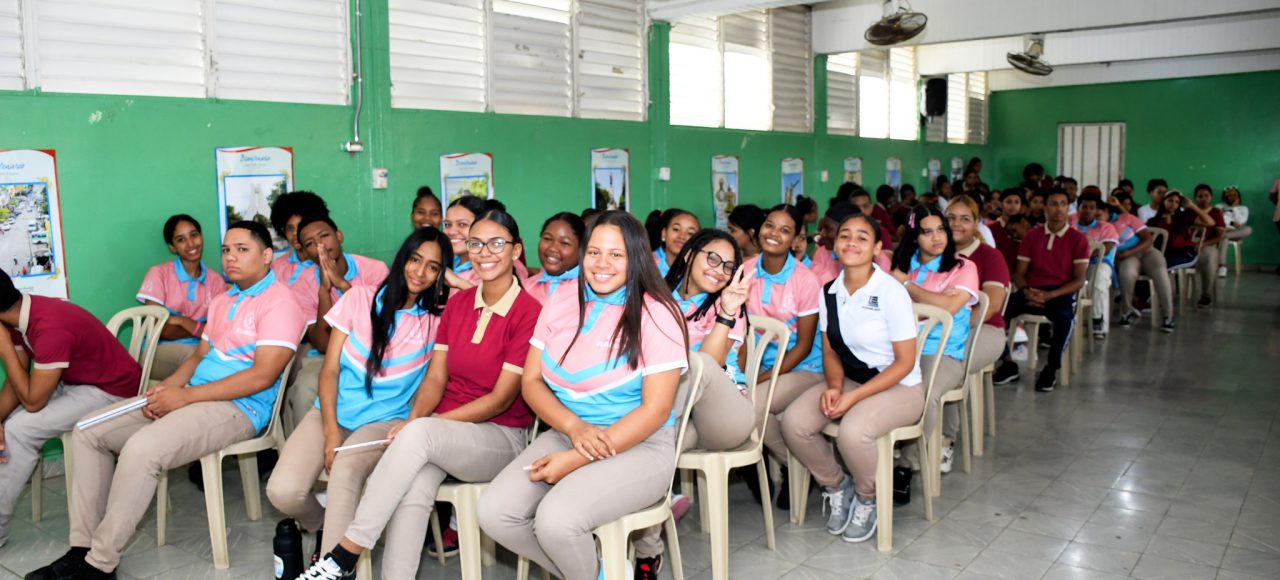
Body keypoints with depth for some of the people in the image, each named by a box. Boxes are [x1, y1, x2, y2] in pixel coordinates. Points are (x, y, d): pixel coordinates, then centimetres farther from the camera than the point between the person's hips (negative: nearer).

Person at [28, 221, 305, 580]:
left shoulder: (279, 302, -10)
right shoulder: (222, 301, 20)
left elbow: (262, 376, -19)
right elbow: (199, 357, 20)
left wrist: (185, 395, -18)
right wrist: (168, 386, -3)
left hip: (240, 408, -10)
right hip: (191, 397, 10)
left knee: (140, 449, -30)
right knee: (88, 432, 3)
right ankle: (83, 547, 3)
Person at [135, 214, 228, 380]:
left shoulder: (216, 280, 8)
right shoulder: (159, 273, 0)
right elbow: (159, 330, -7)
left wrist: (183, 321, -13)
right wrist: (202, 329, -9)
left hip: (201, 350, 2)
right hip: (160, 351, -2)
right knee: (192, 354, -36)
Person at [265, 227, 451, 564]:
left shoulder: (439, 318, -2)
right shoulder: (360, 299, 0)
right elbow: (329, 371, -1)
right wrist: (331, 432, -12)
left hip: (386, 420, -2)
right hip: (333, 412, 2)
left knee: (345, 470, -35)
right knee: (282, 491, -21)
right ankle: (325, 529, 13)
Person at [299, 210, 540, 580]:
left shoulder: (529, 313, -10)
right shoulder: (457, 303, 10)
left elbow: (501, 398, -13)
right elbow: (436, 378, 6)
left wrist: (418, 425, -17)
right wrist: (413, 419, -16)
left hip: (500, 437, -4)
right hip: (440, 431, 4)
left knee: (419, 434, -34)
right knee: (414, 490, -31)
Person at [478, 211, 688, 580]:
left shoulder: (656, 314, -10)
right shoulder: (560, 305, 6)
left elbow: (656, 408, -14)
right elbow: (531, 381, 5)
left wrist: (577, 460, -19)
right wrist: (575, 427, -16)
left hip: (638, 446, -5)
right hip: (566, 434, 6)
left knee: (556, 519, -29)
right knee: (494, 513, -15)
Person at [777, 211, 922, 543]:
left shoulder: (891, 292, -16)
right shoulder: (829, 292, 1)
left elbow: (905, 362, -14)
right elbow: (830, 351, 9)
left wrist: (854, 396, -21)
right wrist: (833, 387, -13)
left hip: (898, 386, -5)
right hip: (847, 379, 5)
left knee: (852, 431, -34)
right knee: (793, 421, -20)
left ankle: (867, 499, 0)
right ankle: (836, 486, 8)